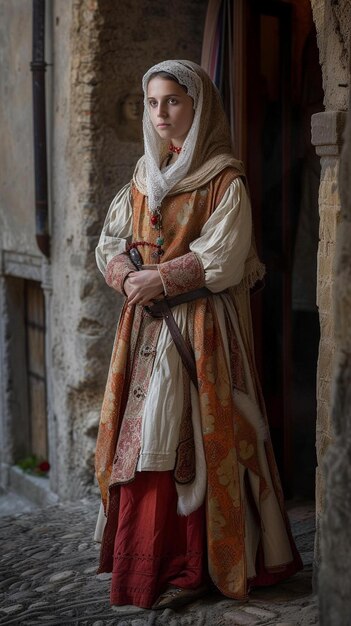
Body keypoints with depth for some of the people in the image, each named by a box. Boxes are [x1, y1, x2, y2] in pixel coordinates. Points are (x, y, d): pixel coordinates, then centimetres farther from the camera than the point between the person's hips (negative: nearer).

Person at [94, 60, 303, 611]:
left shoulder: (224, 179, -5)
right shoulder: (145, 176, 15)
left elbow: (222, 261, -14)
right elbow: (109, 243, 12)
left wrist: (159, 280, -14)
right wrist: (128, 277, -8)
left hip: (200, 325, -6)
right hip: (144, 324, 6)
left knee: (189, 440, -5)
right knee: (141, 438, 5)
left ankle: (191, 568, 6)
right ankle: (143, 560, 15)